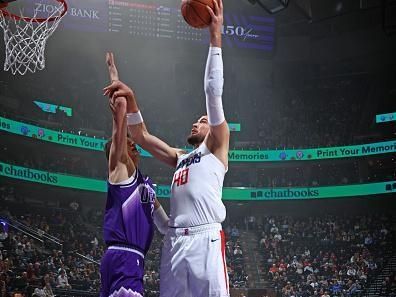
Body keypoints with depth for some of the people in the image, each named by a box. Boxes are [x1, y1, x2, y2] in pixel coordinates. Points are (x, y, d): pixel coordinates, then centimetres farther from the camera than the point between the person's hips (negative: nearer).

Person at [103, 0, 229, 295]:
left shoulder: (216, 147, 12)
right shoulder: (179, 157, 29)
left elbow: (214, 93, 2)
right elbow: (143, 137, 30)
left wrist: (216, 39, -3)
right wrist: (131, 100, 15)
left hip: (206, 238, -6)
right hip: (174, 240, 6)